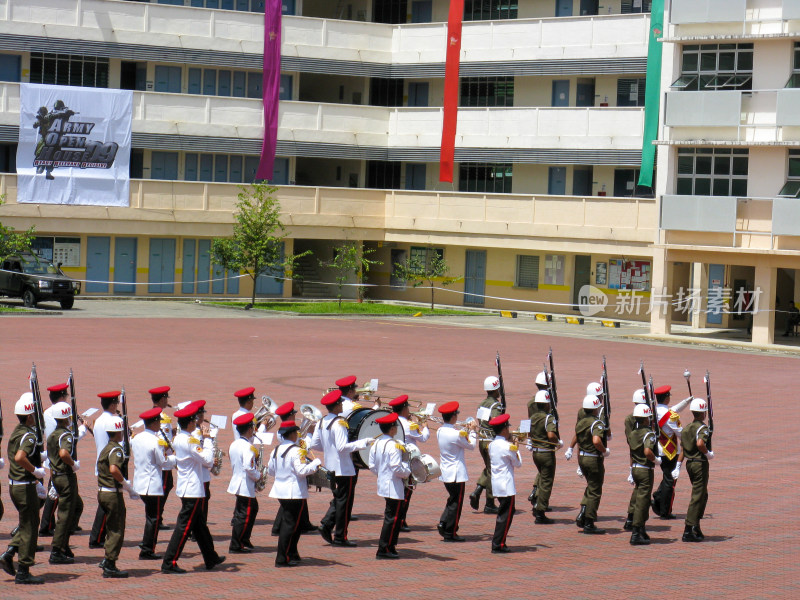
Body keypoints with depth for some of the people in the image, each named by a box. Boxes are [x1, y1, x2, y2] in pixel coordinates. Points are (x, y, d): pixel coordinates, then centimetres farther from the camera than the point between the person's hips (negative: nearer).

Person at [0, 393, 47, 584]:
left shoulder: (15, 432, 10)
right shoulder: (29, 436, -19)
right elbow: (19, 458, -36)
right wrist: (36, 470, -23)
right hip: (26, 487, -9)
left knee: (27, 524, 21)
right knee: (29, 527, -1)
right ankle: (23, 572, 3)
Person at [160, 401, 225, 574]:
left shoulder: (177, 438, 8)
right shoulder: (190, 441, -21)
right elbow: (208, 460, -21)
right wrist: (207, 439, -12)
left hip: (185, 487, 10)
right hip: (193, 490, -10)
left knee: (200, 525, 19)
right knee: (184, 526, -7)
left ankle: (211, 559, 30)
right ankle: (169, 563, -7)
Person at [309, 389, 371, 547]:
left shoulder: (321, 422, 5)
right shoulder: (338, 424, -20)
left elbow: (314, 445, 9)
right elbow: (342, 447, -27)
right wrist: (363, 443, -21)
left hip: (331, 467, 8)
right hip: (344, 469, -8)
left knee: (338, 499, 20)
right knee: (344, 501, 0)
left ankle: (326, 525, 8)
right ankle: (340, 537, 4)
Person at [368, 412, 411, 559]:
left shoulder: (376, 444, 7)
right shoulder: (394, 446, -19)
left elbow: (372, 466, 11)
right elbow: (396, 468, -23)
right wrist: (408, 472, -6)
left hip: (382, 483, 9)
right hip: (394, 488, -9)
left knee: (393, 516, 18)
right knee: (393, 518, -3)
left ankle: (390, 546, 20)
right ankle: (384, 550, -4)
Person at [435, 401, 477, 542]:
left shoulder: (440, 431, 2)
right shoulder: (455, 434, -23)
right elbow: (471, 446, -10)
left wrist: (466, 430, 14)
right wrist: (472, 431, 3)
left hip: (445, 472, 8)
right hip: (457, 474, -8)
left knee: (452, 500, 23)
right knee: (455, 503, 3)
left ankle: (443, 523, 13)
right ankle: (450, 533, 8)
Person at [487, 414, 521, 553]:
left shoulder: (492, 445, 6)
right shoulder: (507, 446, -16)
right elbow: (518, 463, -6)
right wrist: (516, 448, 5)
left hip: (496, 484, 8)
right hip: (506, 485, -8)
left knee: (504, 513, 17)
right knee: (506, 515, -3)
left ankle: (499, 542, 17)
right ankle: (497, 545, -4)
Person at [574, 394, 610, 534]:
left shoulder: (580, 422, 7)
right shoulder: (596, 423, -18)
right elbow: (596, 441, -34)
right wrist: (605, 451, -17)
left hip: (582, 458, 8)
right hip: (594, 459, -8)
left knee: (590, 487, 24)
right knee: (595, 492, 2)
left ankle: (581, 516, 14)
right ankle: (589, 524, 4)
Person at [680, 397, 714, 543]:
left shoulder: (686, 428, 10)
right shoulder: (703, 428, -14)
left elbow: (682, 450, 12)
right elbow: (700, 443, -32)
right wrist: (708, 453, -16)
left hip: (689, 464, 8)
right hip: (700, 464, -8)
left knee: (703, 495, 20)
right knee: (697, 497, -4)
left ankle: (696, 529, 22)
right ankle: (688, 531, -6)